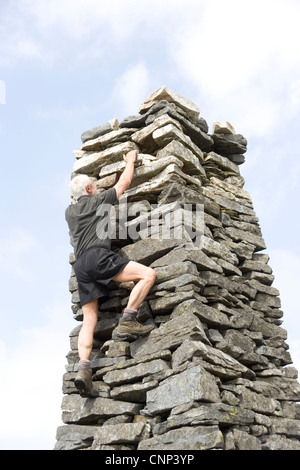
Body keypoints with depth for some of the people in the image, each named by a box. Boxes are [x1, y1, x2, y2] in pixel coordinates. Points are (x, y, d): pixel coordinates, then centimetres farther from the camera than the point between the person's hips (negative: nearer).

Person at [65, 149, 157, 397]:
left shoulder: (70, 211, 28)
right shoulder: (98, 200, 13)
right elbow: (124, 182, 22)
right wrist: (130, 161, 40)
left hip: (81, 265, 7)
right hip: (98, 255, -6)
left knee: (89, 320, -1)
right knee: (148, 274, -13)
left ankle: (84, 369, -16)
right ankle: (127, 321, -24)